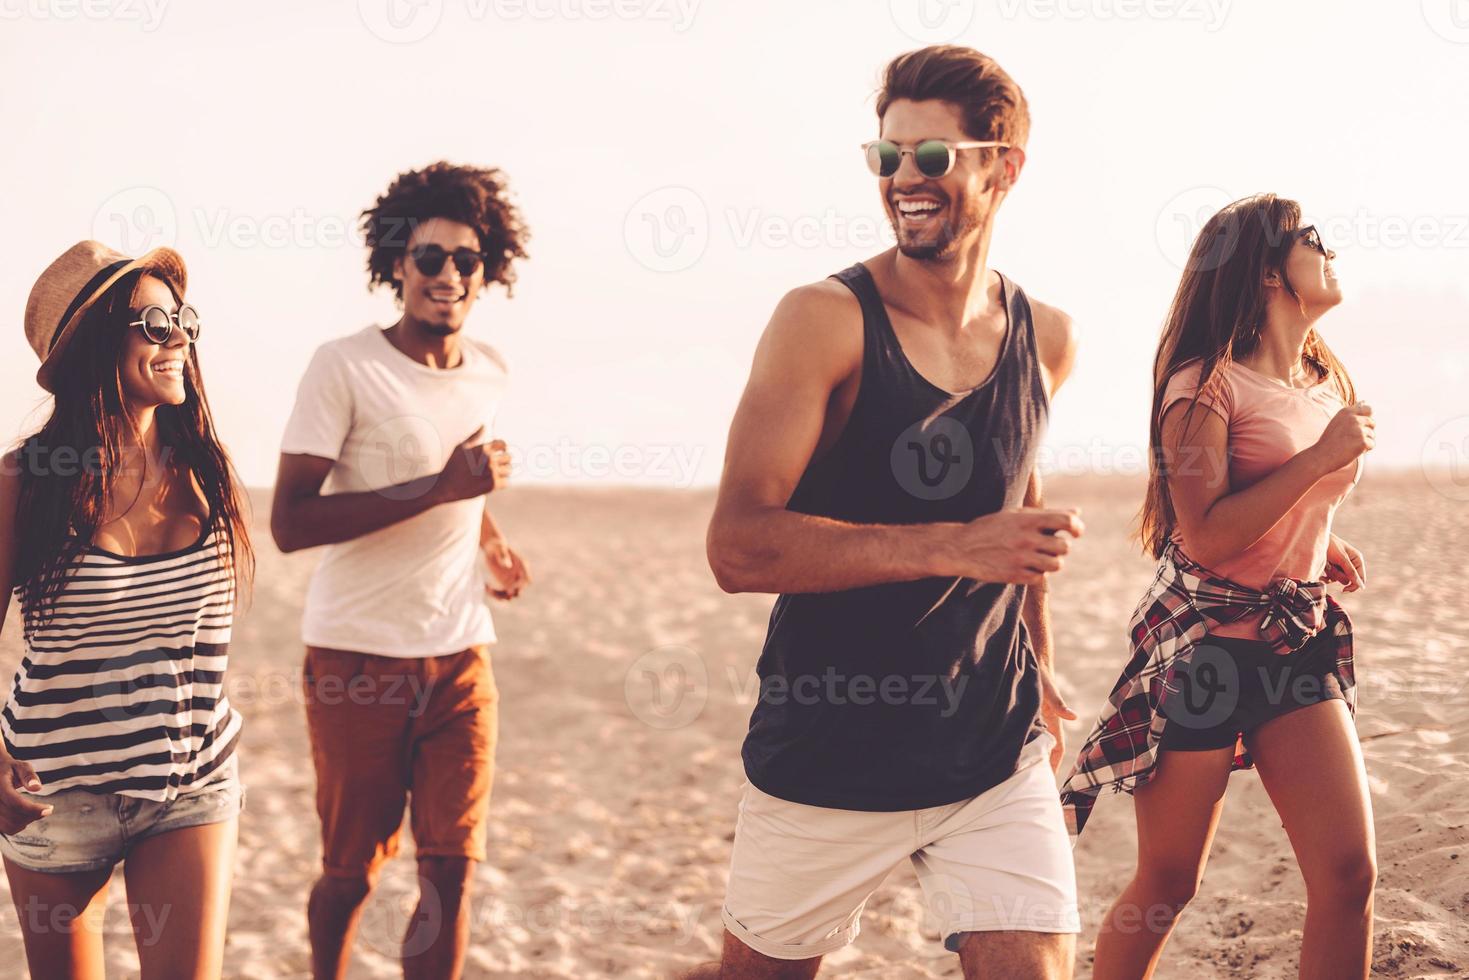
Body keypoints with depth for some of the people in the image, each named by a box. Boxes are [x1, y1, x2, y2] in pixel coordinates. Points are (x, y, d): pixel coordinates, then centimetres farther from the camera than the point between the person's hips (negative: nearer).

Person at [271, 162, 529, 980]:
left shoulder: (489, 372, 7)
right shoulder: (344, 368, -12)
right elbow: (291, 522, -20)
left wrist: (490, 538, 11)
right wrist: (440, 487, -24)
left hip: (459, 656, 5)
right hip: (357, 658, -4)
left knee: (453, 867, 0)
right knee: (352, 874, 7)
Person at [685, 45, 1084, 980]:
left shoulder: (1046, 339, 3)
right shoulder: (825, 321, -12)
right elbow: (739, 546, -21)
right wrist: (956, 548, -28)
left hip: (998, 753, 3)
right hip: (825, 753, -3)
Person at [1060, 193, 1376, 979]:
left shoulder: (1326, 386, 11)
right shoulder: (1206, 385, -10)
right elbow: (1205, 536, -19)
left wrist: (1324, 550, 8)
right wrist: (1321, 457, -19)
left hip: (1300, 642, 6)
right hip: (1202, 644, -6)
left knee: (1349, 872, -4)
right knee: (1167, 883, 3)